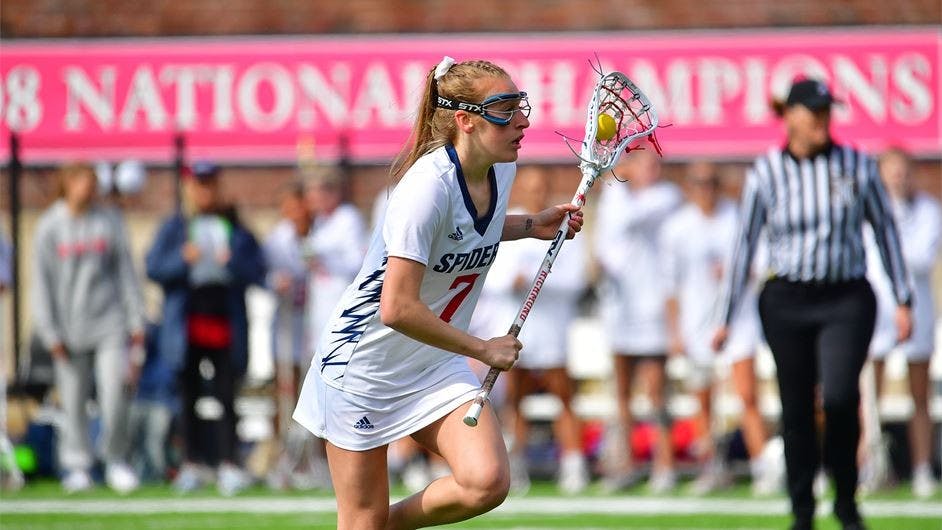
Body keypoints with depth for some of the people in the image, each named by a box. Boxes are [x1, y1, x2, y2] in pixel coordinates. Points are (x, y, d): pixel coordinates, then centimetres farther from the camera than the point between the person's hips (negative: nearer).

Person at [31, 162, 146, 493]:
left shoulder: (110, 221, 7)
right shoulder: (50, 227, 2)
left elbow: (126, 271, 10)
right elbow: (42, 282, 2)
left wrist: (136, 319, 4)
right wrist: (50, 332, -3)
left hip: (109, 322, 0)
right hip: (70, 327, 0)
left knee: (115, 394, -9)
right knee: (73, 400, 1)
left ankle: (116, 463, 4)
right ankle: (77, 464, 11)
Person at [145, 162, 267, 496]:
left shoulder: (236, 229, 10)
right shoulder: (174, 228, 9)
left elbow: (258, 272, 6)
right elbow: (154, 268, 1)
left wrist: (233, 263, -13)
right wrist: (183, 259, -15)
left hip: (227, 326, -1)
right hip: (187, 327, 1)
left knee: (226, 397, -6)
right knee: (189, 397, 5)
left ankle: (229, 465, -8)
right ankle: (192, 464, 12)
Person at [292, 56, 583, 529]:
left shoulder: (501, 170, -3)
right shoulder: (430, 186, -27)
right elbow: (398, 309, -32)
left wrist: (531, 225, 4)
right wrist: (484, 349, -22)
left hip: (438, 365, 7)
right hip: (366, 362, -7)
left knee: (487, 482, -16)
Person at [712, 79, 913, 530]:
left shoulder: (857, 165, 1)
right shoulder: (766, 172, -1)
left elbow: (886, 230, 8)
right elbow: (745, 244, 4)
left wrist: (903, 300, 6)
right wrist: (726, 318, 4)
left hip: (847, 299, -1)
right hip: (786, 302, 1)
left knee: (840, 395, -20)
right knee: (796, 409, 3)